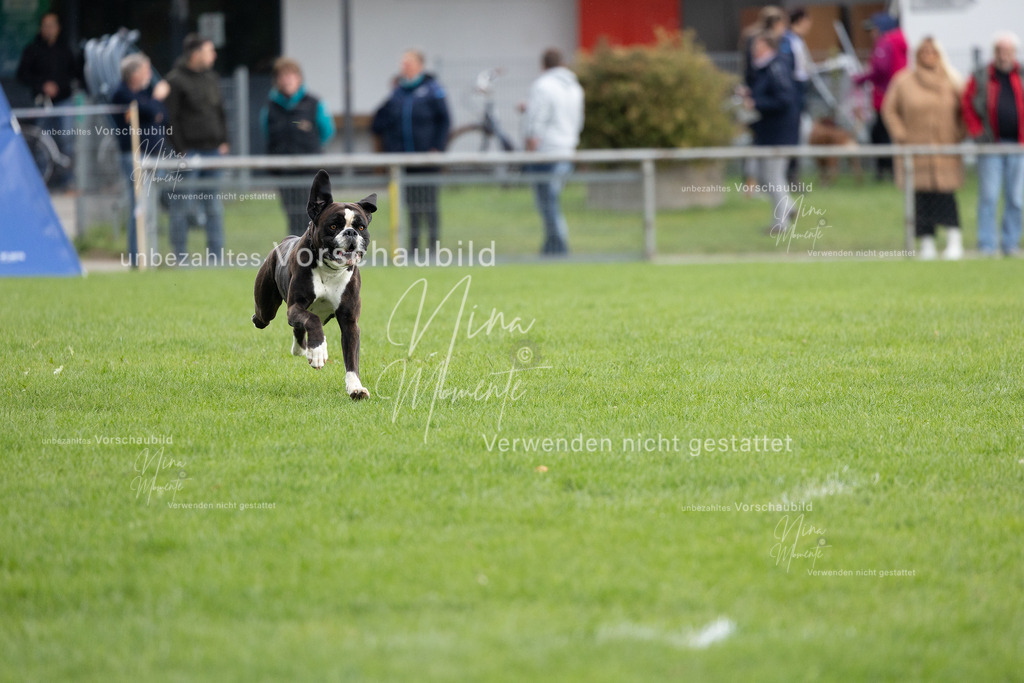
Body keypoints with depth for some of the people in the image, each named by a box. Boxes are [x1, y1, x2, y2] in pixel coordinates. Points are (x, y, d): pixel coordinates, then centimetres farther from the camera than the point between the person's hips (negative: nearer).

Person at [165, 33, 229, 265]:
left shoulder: (211, 78, 13)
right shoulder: (176, 80, -8)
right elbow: (171, 118, -10)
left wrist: (223, 141, 10)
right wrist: (180, 150, -14)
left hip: (212, 150, 6)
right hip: (188, 149, -6)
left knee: (214, 205, 7)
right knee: (182, 205, -2)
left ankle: (216, 256, 12)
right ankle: (181, 257, 5)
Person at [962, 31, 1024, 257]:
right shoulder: (980, 78, 4)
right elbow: (967, 106, 5)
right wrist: (977, 133, -5)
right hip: (990, 145, -2)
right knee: (989, 196, -4)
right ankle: (987, 245, -1)